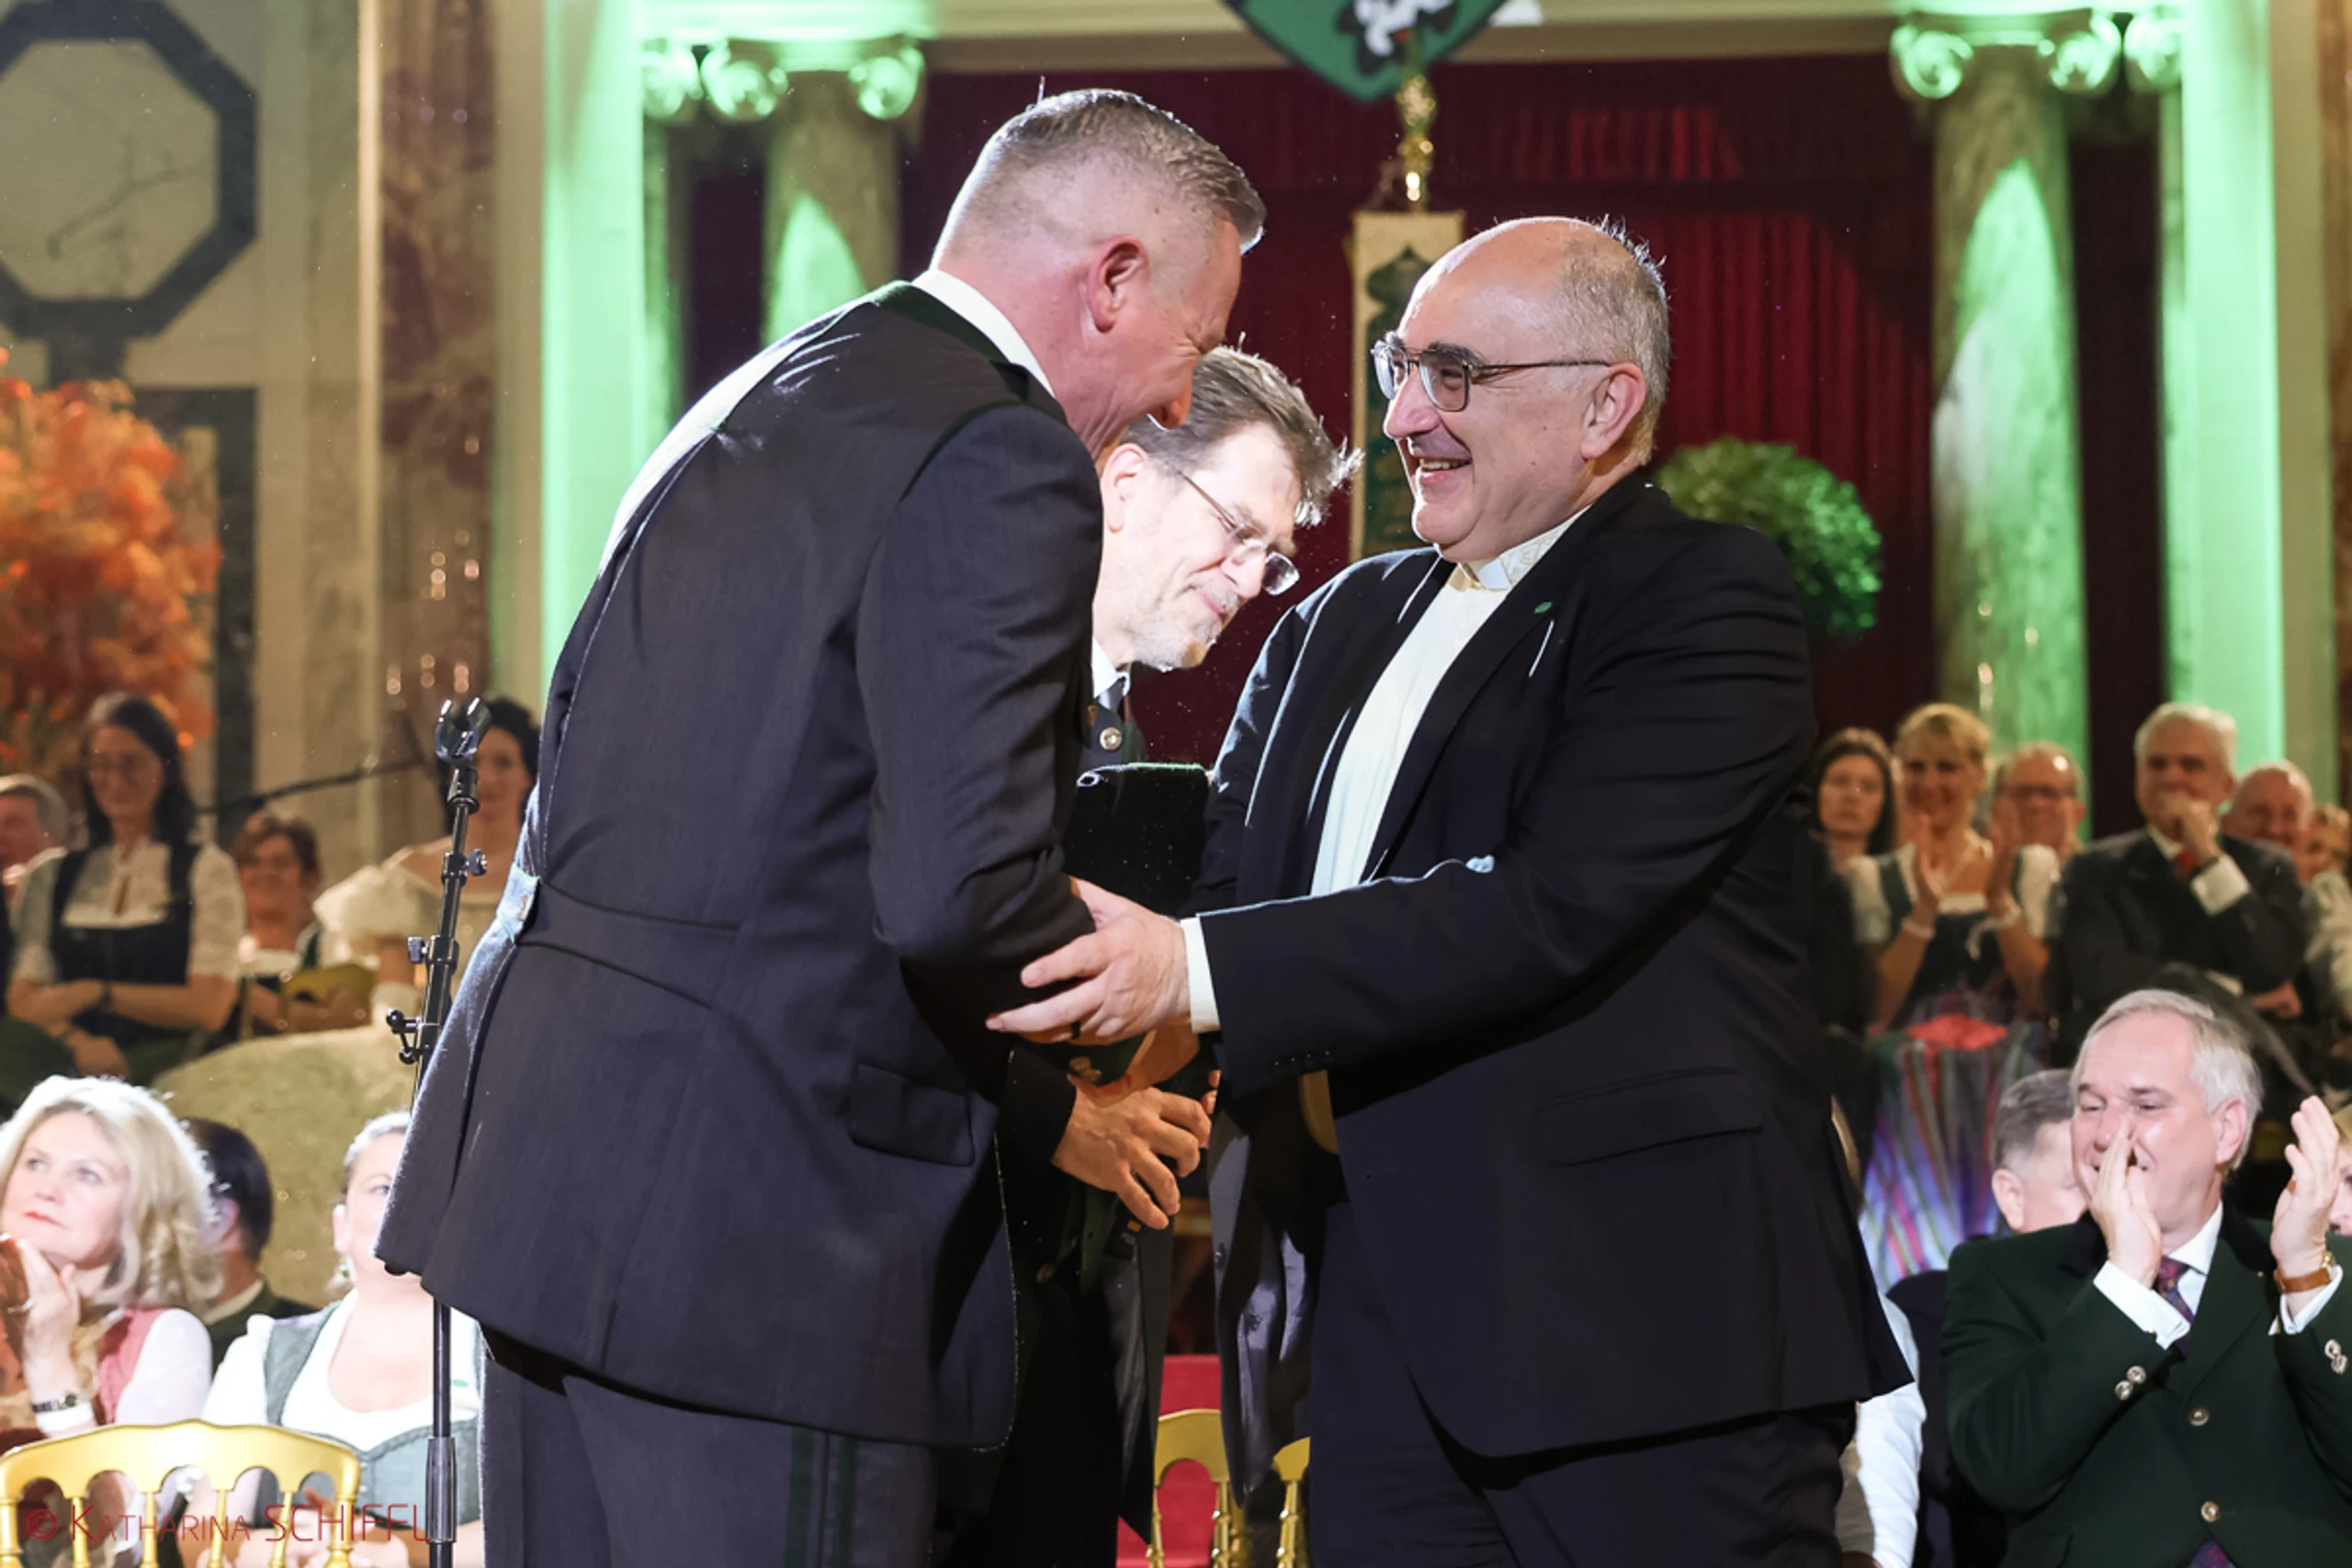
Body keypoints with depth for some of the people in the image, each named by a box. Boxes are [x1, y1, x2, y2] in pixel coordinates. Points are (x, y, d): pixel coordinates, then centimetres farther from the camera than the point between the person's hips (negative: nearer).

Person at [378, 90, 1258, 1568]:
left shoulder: (753, 407, 17)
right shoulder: (1005, 462, -12)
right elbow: (957, 893, -21)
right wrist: (1065, 1101, 0)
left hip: (540, 1153, 10)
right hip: (757, 1221, -10)